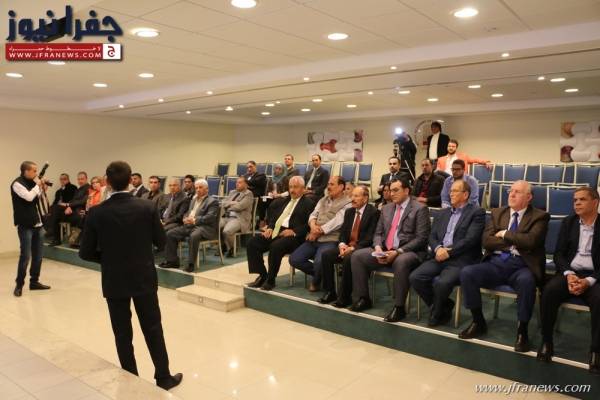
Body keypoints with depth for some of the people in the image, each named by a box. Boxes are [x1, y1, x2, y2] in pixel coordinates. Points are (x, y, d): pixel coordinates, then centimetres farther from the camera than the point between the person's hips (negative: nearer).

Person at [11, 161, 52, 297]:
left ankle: (34, 281, 21)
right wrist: (38, 185, -9)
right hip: (25, 225, -8)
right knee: (26, 256, -5)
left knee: (38, 255, 11)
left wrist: (42, 188, 7)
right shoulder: (17, 183, -10)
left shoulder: (32, 182, 13)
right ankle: (19, 285, 8)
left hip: (37, 224, 8)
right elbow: (29, 197, -24)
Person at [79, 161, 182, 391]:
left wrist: (107, 258, 12)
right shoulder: (147, 208, -11)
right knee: (153, 330, 13)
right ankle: (164, 377, 23)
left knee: (123, 334, 13)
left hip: (114, 282, 0)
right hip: (144, 278, 0)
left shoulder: (97, 213, -11)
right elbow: (161, 242, -2)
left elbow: (86, 252, -6)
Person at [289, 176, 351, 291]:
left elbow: (336, 222, -14)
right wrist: (313, 225, -10)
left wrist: (318, 231, -12)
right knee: (294, 259, -8)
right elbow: (313, 215, 12)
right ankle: (318, 274, 15)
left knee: (319, 262, -32)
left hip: (330, 240, -7)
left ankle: (316, 281, 3)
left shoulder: (346, 204, -4)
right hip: (314, 239, 7)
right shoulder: (323, 200, 20)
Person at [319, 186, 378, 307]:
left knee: (348, 258, -35)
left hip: (362, 248, -7)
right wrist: (342, 244, -8)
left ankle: (345, 297, -21)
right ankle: (330, 292, -7)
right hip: (346, 246, 7)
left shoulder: (373, 212, -7)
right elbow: (342, 230, 13)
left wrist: (353, 248, -21)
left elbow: (370, 237, -14)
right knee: (325, 255, -15)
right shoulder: (349, 211, 15)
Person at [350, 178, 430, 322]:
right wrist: (378, 248, -7)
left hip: (408, 252, -6)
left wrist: (398, 251, -21)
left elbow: (421, 238, -12)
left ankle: (399, 307, -24)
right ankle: (363, 298, -2)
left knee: (401, 262, -40)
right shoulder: (387, 208, 16)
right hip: (385, 250, 6)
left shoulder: (420, 209, -4)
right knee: (357, 255, -11)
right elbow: (378, 233, 16)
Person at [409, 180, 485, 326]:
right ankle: (444, 307, 5)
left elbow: (470, 239, -9)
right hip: (440, 257, 6)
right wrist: (438, 248, -10)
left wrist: (449, 252, -14)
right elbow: (432, 236, 12)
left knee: (442, 283, -32)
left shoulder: (477, 212, 3)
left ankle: (436, 313, 0)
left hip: (461, 260, -6)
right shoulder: (442, 214, 22)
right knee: (415, 277, -16)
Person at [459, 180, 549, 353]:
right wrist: (515, 241, -5)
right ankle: (478, 322, -4)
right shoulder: (497, 213, 16)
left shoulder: (539, 216, 4)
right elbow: (486, 241, 3)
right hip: (496, 263, 4)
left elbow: (530, 241, -15)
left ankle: (522, 330, -16)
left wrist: (505, 234, -4)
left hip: (521, 266, -3)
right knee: (466, 272, -22)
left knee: (526, 281, -38)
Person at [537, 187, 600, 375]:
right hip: (570, 273, 2)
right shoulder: (568, 222, 11)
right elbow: (559, 253, 6)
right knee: (549, 290, -28)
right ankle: (546, 341, -14)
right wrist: (568, 274, -13)